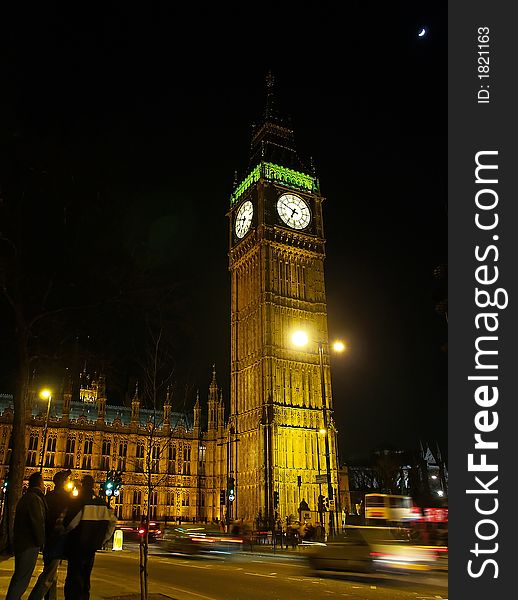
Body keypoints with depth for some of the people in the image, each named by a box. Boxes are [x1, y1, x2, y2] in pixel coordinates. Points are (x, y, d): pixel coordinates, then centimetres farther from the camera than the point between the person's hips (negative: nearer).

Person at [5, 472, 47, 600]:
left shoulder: (24, 498, 15)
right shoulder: (35, 499, -18)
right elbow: (38, 523, -21)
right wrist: (41, 541, -9)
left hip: (20, 542, 10)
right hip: (29, 545, -10)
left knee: (19, 576, 20)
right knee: (22, 579, -2)